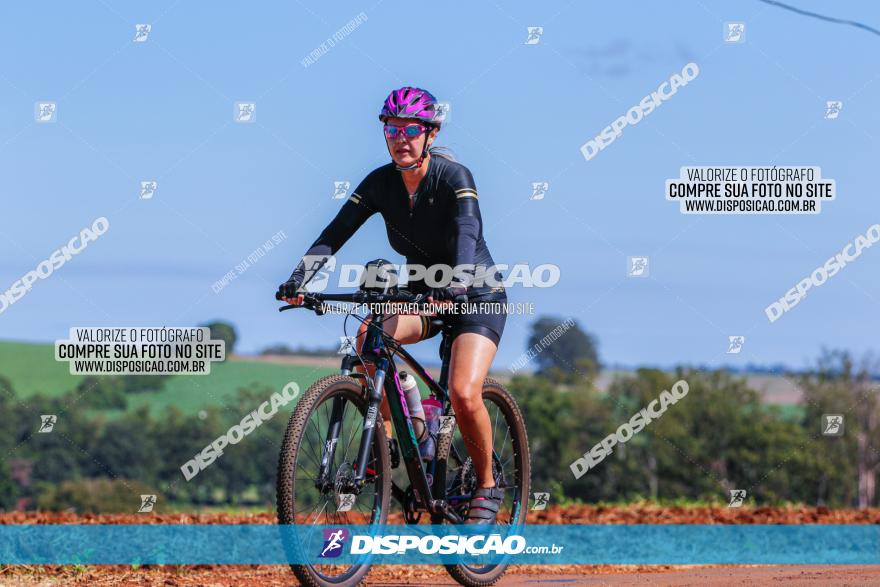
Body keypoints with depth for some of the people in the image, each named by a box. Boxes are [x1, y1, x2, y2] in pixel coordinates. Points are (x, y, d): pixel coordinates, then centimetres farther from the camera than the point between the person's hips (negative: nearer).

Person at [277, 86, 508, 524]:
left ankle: (487, 487, -2)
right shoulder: (380, 183, -8)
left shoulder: (454, 177, -21)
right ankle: (384, 436, -12)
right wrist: (299, 278, -33)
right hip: (421, 294, 4)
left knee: (464, 394, -25)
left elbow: (467, 233, -38)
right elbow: (336, 232, -16)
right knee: (369, 335, -28)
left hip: (477, 296, -4)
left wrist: (456, 283, -57)